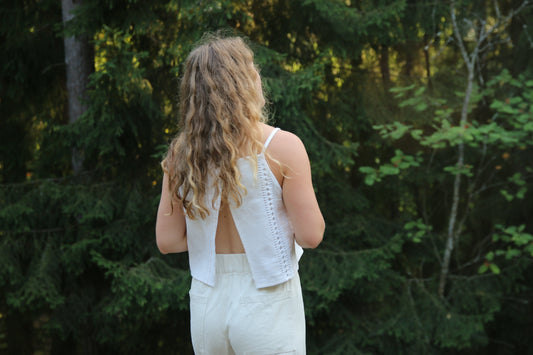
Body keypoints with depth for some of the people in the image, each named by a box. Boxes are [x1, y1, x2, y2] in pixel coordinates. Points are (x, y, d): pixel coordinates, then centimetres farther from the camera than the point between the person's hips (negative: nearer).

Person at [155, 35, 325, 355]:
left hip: (207, 303, 4)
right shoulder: (281, 146, -12)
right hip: (266, 304, -4)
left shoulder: (181, 154, 0)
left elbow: (167, 241, 2)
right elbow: (310, 236, -11)